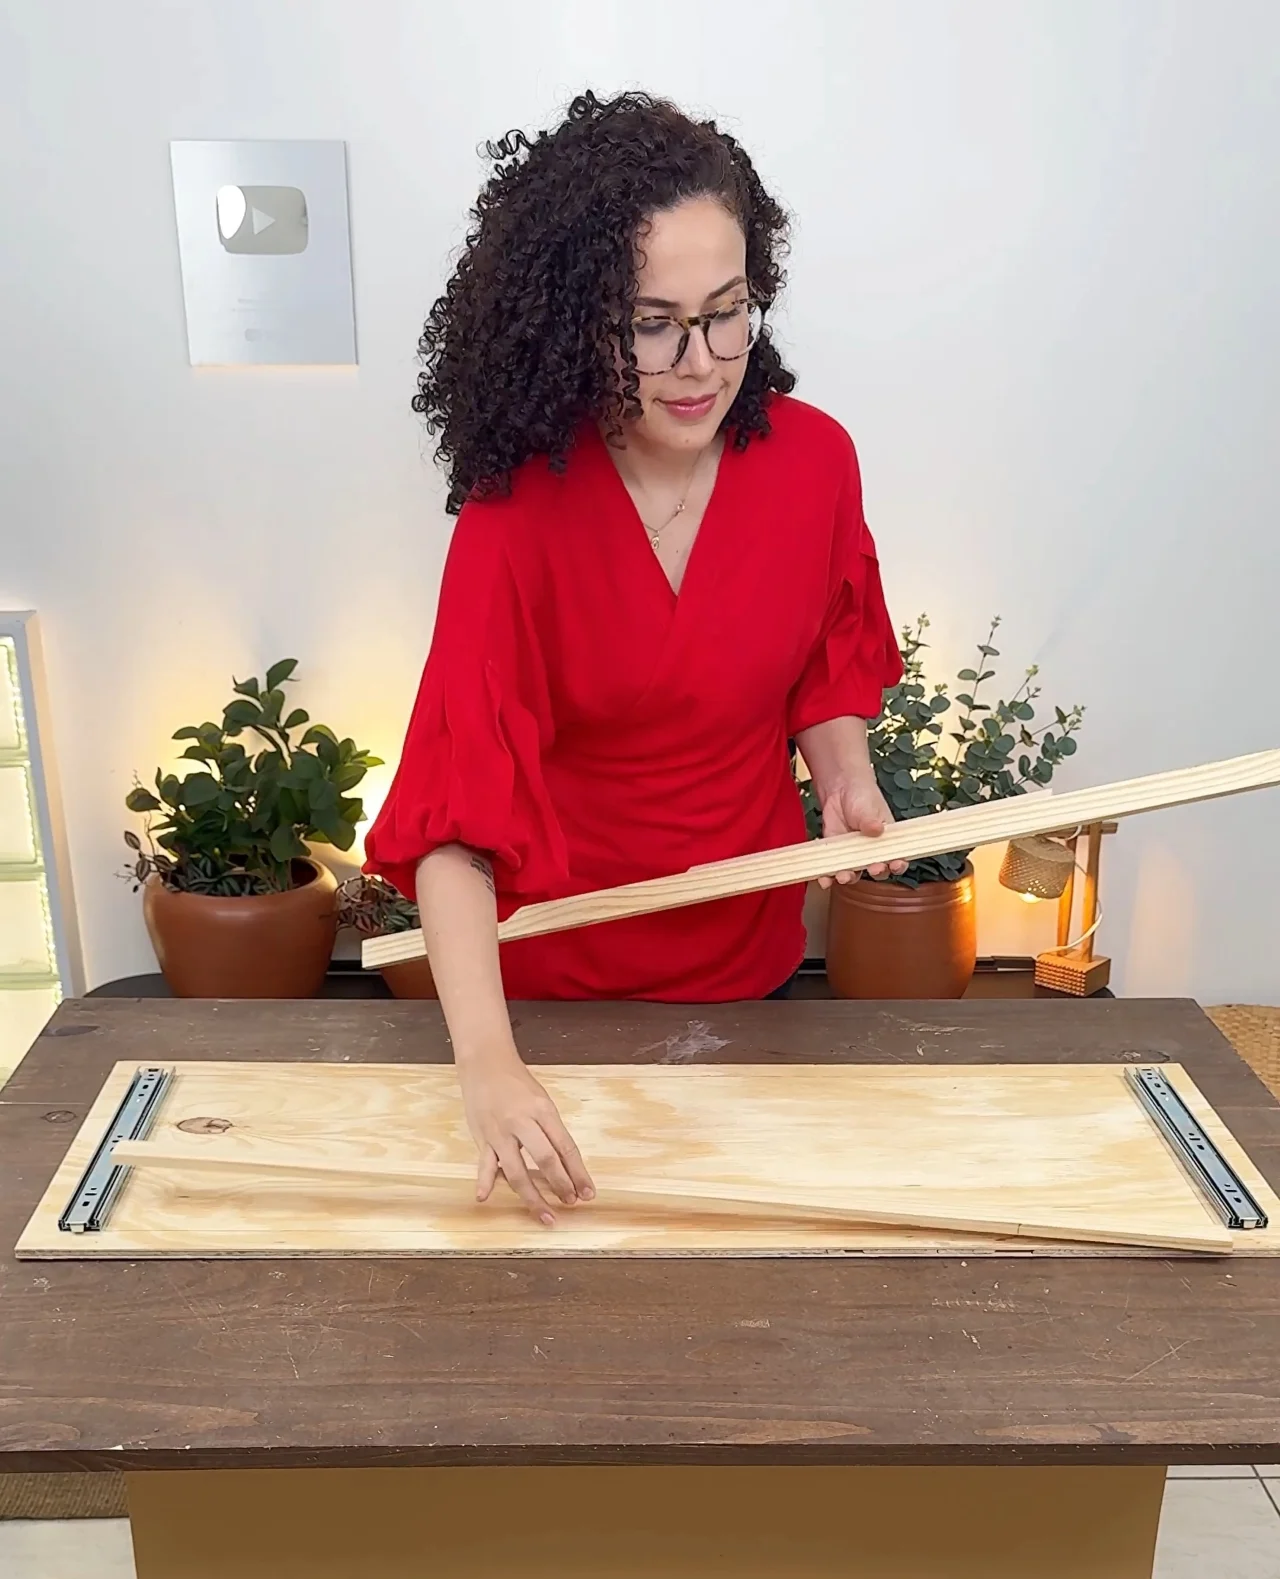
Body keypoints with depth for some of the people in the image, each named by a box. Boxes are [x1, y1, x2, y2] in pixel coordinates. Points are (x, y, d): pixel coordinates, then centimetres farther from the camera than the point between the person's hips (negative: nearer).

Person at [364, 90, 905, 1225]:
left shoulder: (813, 459, -13)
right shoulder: (518, 507, -24)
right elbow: (456, 799, -30)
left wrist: (846, 778, -15)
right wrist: (488, 1063, -40)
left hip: (752, 951, 3)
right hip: (554, 969, -2)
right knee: (579, 1235, 22)